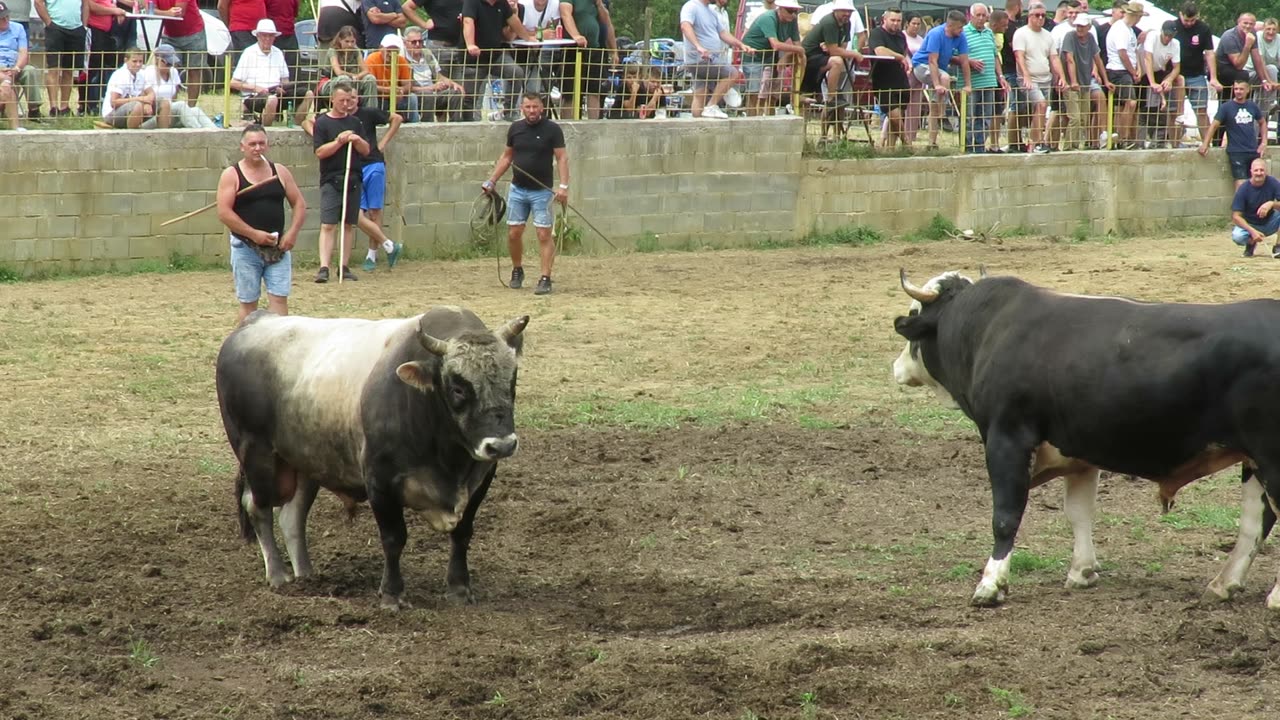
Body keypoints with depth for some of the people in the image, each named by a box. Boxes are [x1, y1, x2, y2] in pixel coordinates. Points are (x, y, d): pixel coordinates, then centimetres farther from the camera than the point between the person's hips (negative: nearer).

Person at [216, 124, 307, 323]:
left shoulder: (280, 172, 7)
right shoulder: (231, 175, -4)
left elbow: (299, 204, 9)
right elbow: (224, 212, -12)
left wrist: (292, 232, -7)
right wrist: (254, 234, -17)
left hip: (278, 248, 2)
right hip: (246, 248, -2)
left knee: (279, 298, -5)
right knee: (248, 302, 3)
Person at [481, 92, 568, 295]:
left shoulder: (552, 129, -7)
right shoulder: (515, 128, 5)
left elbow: (562, 158, -9)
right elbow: (506, 157, 15)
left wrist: (563, 186, -20)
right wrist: (491, 181, 10)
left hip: (542, 192, -4)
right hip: (518, 189, 4)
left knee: (544, 234, -7)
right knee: (514, 233, 4)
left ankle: (545, 279, -5)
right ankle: (517, 270, 26)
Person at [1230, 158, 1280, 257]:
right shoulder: (1243, 189, -18)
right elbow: (1236, 216, -19)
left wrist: (1272, 204, -42)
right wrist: (1252, 231, -34)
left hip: (1269, 224, 2)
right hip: (1249, 225, -2)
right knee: (1237, 236, -35)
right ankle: (1251, 243, 4)